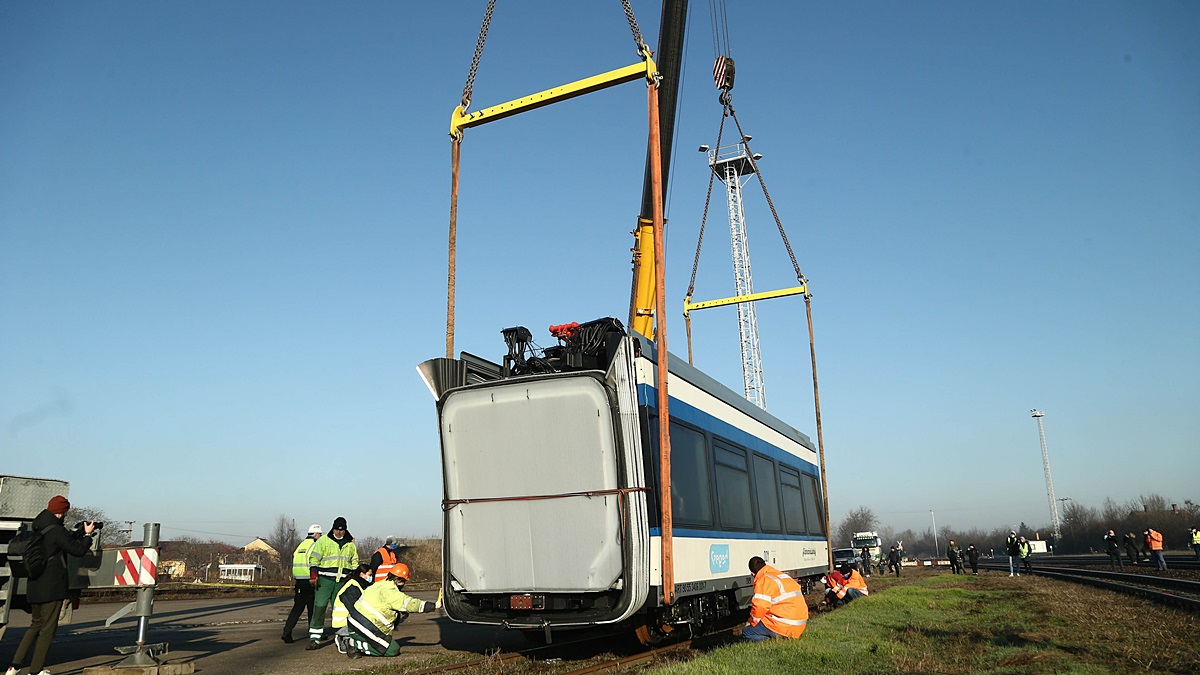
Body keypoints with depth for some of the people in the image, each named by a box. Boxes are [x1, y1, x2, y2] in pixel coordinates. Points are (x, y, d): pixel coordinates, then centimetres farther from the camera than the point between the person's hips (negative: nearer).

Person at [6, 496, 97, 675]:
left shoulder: (38, 529, 10)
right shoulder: (57, 531, -18)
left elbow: (67, 541, 20)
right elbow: (78, 550, -11)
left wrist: (82, 532, 17)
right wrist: (87, 534, 2)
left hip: (34, 587, 9)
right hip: (51, 588, -9)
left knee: (36, 624, 21)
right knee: (47, 629, 2)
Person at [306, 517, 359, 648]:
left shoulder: (351, 544, 13)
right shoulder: (323, 541, 1)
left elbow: (354, 562, 23)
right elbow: (314, 558, -1)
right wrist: (314, 575, -9)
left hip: (343, 581, 3)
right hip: (325, 579, -3)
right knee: (319, 607, -9)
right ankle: (314, 638, -5)